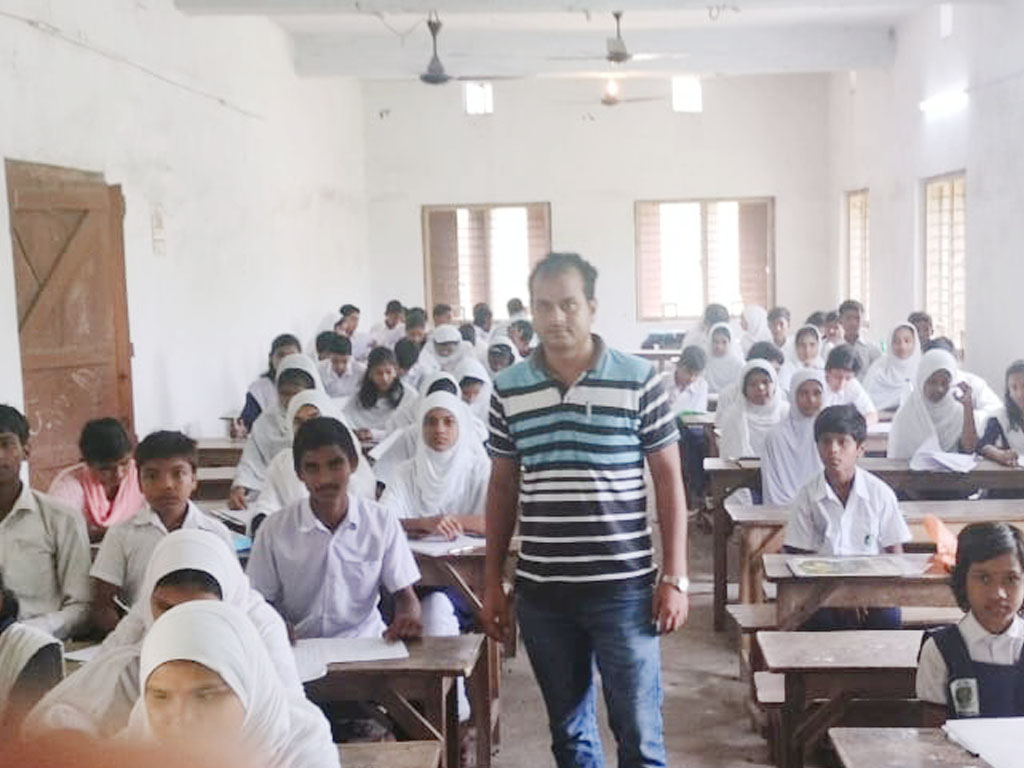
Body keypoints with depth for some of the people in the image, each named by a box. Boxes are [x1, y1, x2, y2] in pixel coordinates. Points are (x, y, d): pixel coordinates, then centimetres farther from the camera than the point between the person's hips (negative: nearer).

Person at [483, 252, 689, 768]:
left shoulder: (639, 380, -5)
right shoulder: (508, 389, 3)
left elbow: (668, 480, -1)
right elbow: (502, 488, 10)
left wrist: (675, 578, -5)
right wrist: (492, 581, 9)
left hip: (624, 587, -2)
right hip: (541, 591, 3)